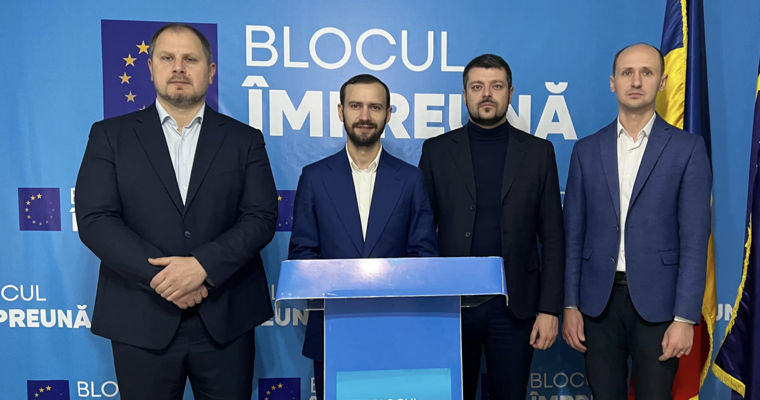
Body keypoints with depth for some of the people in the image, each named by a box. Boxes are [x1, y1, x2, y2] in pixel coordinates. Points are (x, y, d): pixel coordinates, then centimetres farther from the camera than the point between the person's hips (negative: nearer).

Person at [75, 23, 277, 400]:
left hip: (226, 321, 1)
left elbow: (261, 218, -3)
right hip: (141, 322, 0)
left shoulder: (245, 139, 6)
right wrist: (161, 277, -14)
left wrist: (202, 265, -17)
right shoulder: (110, 135, 5)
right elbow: (94, 219, -4)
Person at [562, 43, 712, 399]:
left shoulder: (687, 148, 0)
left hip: (657, 302, -2)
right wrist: (570, 305, 2)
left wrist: (684, 318, -10)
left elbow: (694, 241, -4)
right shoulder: (586, 150, 6)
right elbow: (574, 236, 6)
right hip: (598, 300, 2)